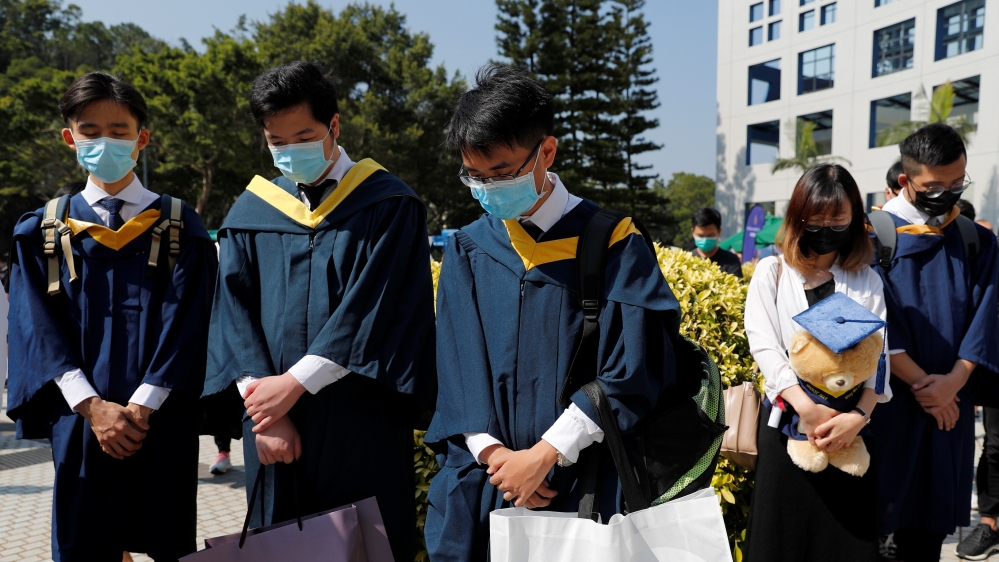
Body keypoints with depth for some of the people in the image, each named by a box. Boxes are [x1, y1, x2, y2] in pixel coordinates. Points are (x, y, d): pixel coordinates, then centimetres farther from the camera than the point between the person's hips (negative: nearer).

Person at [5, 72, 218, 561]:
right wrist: (92, 407, -13)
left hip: (163, 419, -1)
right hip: (78, 418, 1)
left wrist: (141, 406, -14)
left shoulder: (181, 228, 4)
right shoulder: (41, 232, 8)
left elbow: (187, 325, -4)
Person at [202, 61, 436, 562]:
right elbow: (234, 312, 2)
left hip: (363, 428, -3)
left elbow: (373, 309, -10)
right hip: (275, 419, 3)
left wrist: (297, 381, -14)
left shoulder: (388, 207, -2)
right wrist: (263, 405, -10)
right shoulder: (250, 214, 9)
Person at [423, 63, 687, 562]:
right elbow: (457, 365, 2)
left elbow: (628, 375, -11)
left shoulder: (611, 245, -7)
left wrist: (546, 454, -14)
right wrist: (491, 452, -12)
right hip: (478, 479, 3)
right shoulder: (467, 252, 4)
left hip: (579, 479, -3)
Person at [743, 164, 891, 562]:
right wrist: (806, 407, -19)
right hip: (787, 421, -1)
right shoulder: (772, 272, 5)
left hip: (849, 424, 1)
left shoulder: (866, 280, 8)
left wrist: (859, 415, -18)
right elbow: (763, 344, -7)